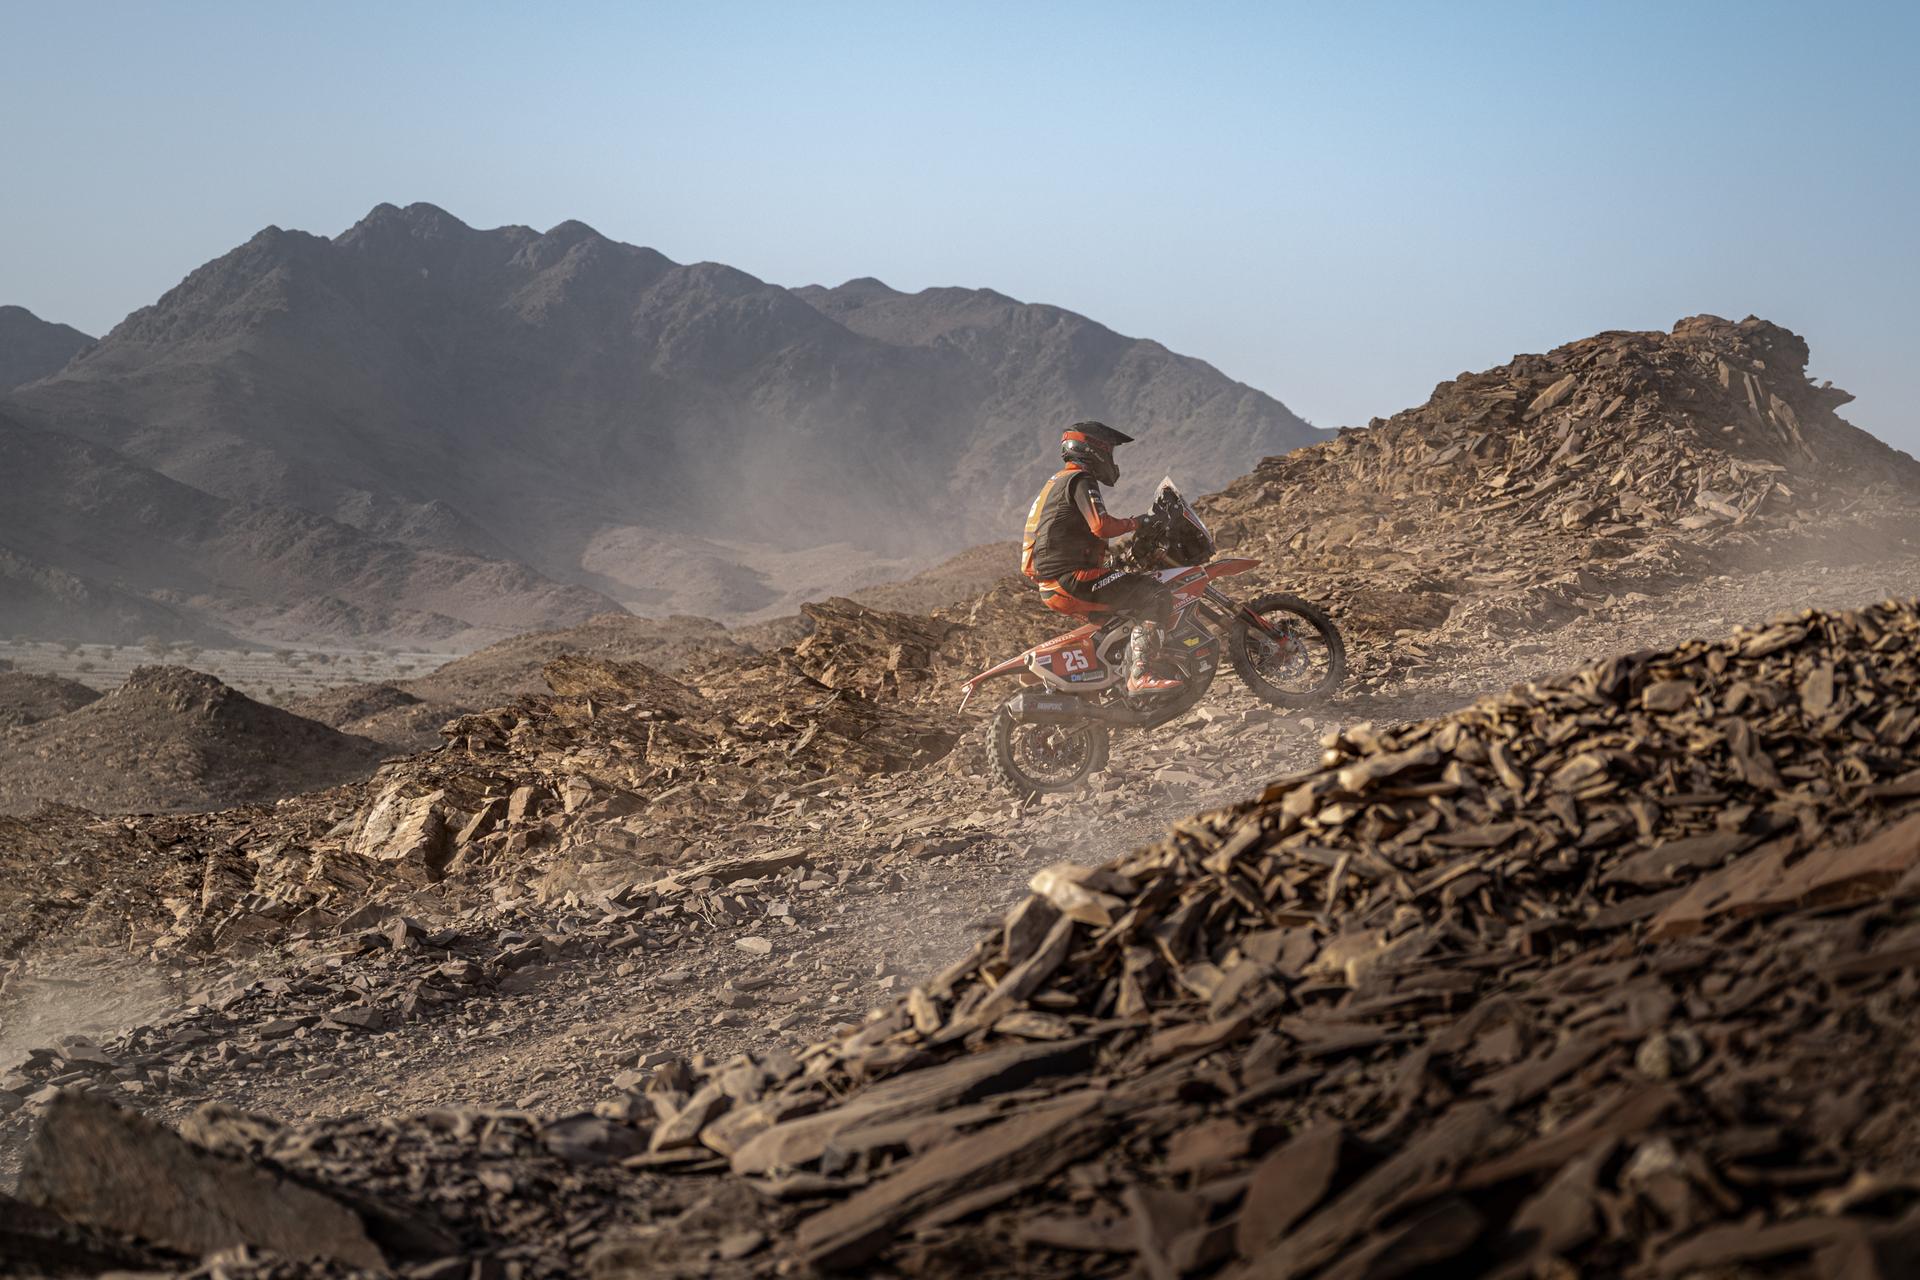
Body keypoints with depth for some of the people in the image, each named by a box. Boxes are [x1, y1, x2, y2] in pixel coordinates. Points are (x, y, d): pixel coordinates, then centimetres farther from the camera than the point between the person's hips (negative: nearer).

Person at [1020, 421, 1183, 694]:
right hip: (1071, 579, -11)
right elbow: (1101, 526, -23)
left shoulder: (1057, 482, 24)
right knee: (1156, 595, -19)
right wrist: (1134, 522, -7)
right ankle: (1141, 674, -31)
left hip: (1052, 584, 11)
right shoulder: (1080, 480, -8)